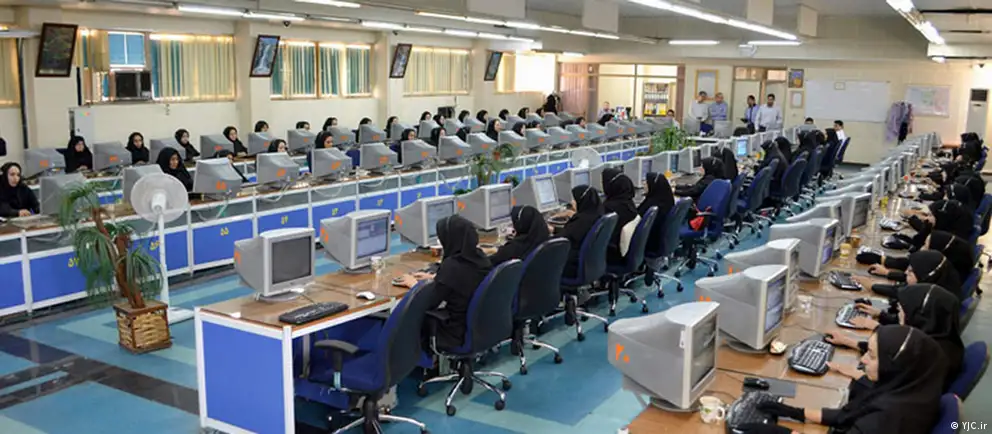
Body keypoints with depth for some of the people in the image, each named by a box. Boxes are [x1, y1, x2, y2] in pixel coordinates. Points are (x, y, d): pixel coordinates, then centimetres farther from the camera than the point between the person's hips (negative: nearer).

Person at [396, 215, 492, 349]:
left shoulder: (451, 265, -27)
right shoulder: (480, 256, -3)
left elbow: (429, 301, -15)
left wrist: (413, 284, 2)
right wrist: (433, 277, 25)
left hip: (459, 333, -8)